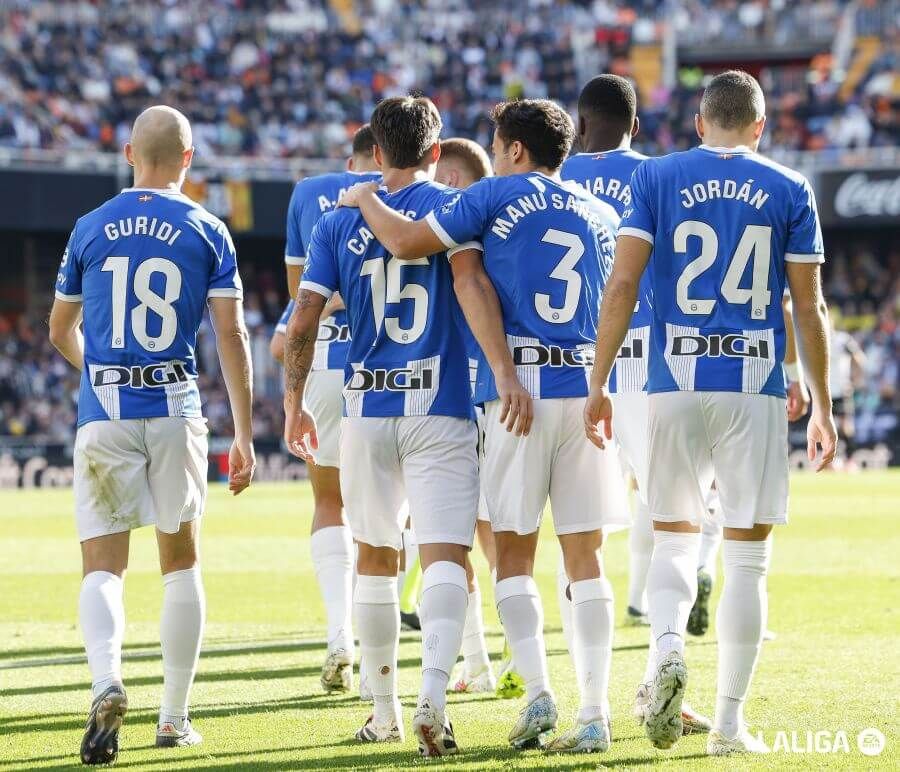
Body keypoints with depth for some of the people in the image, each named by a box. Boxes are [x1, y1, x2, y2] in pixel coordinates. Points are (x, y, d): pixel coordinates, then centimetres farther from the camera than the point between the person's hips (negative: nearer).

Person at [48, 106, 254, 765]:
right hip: (175, 411, 0)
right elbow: (231, 333, -3)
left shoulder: (90, 229, 6)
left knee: (103, 567, 0)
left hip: (103, 414, 0)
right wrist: (244, 436, 0)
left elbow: (61, 329, 16)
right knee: (181, 562, 14)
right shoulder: (206, 231, 1)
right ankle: (175, 717, 16)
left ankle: (107, 683, -27)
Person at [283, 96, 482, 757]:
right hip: (442, 407, -3)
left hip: (367, 407, 3)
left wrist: (294, 403, 13)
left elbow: (303, 324, 3)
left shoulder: (340, 223, 7)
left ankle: (385, 709, 24)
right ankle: (434, 693, -30)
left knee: (375, 559, 17)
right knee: (446, 556, -9)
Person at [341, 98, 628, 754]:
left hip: (521, 388, -3)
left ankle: (538, 692, -12)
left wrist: (365, 200, 15)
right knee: (585, 557, 4)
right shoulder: (602, 214, 15)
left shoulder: (497, 196, 2)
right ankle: (594, 713, -1)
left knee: (514, 554, 4)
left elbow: (407, 242, -2)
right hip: (591, 389, 4)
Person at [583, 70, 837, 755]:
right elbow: (809, 306, 5)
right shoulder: (788, 190, 5)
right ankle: (731, 722, 5)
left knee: (675, 537, 13)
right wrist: (822, 408, 11)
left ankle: (668, 647, -16)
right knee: (748, 557, 5)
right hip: (756, 388, -1)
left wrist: (599, 384, 1)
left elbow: (622, 284, -3)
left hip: (677, 382, 1)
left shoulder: (658, 178, 5)